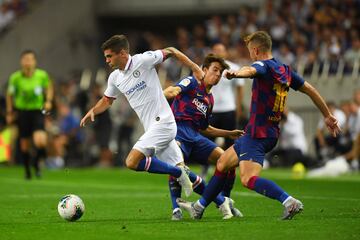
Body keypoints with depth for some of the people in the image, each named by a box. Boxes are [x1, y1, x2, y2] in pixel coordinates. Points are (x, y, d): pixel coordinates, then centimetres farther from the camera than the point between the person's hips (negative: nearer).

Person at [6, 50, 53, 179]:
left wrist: (48, 101, -3)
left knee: (40, 142, -20)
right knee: (25, 144, 7)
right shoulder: (15, 77, -10)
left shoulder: (42, 75, -9)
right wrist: (9, 112, 7)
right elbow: (10, 95, 6)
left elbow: (49, 87, 12)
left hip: (38, 111, -1)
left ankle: (36, 162, 10)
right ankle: (27, 169, 30)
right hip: (22, 111, 1)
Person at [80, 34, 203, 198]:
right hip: (152, 128, 8)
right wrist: (93, 111, 6)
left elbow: (170, 52, -1)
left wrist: (195, 69, -6)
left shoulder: (143, 60, -11)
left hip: (162, 123, -8)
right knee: (177, 172, 7)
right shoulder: (115, 78, 10)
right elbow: (107, 100, 26)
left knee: (132, 162, -19)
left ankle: (179, 173, -8)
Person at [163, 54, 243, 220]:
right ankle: (176, 209, -25)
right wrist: (171, 92, -39)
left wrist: (229, 134, 30)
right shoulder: (192, 83, 5)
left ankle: (224, 202, 11)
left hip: (195, 136, 7)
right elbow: (175, 90, -15)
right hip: (178, 130, -7)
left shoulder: (209, 100, 25)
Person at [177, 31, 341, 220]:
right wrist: (327, 115, 26)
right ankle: (199, 207, 33)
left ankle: (290, 202, -34)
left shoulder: (264, 66, -12)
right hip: (271, 132, 10)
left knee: (249, 179, -22)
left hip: (258, 133, -10)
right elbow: (310, 90, 18)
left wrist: (235, 74, -60)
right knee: (223, 162, 22)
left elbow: (251, 70, -38)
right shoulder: (285, 70, 13)